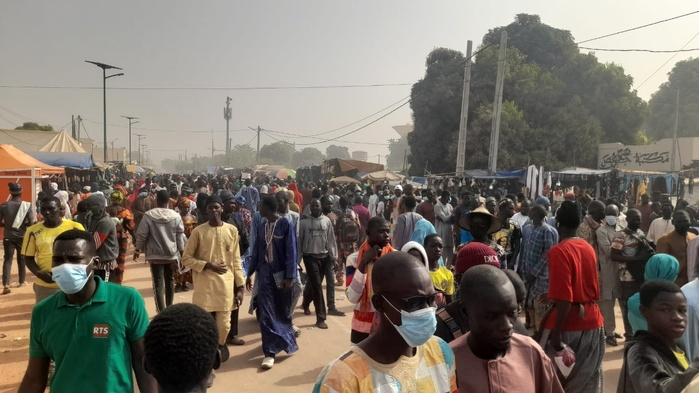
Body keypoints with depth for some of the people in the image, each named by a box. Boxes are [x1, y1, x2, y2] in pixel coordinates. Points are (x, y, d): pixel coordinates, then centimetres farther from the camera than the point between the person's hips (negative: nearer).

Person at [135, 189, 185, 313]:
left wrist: (137, 249, 10)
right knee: (170, 281, 19)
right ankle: (169, 308, 31)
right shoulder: (176, 216, -5)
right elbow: (180, 236, 0)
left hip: (155, 255, -2)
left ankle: (161, 312, -8)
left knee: (158, 283, 0)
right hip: (171, 254, 2)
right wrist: (182, 251, 12)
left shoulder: (148, 215, -10)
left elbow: (141, 235, -5)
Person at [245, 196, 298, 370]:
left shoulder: (285, 224, -11)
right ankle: (270, 351, 10)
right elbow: (256, 252, 11)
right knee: (266, 313, -1)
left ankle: (286, 339, 36)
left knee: (283, 311, 12)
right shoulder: (261, 227, 5)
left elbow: (291, 252, -13)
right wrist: (249, 274, 12)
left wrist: (290, 277, -17)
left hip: (281, 274, -4)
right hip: (265, 274, 4)